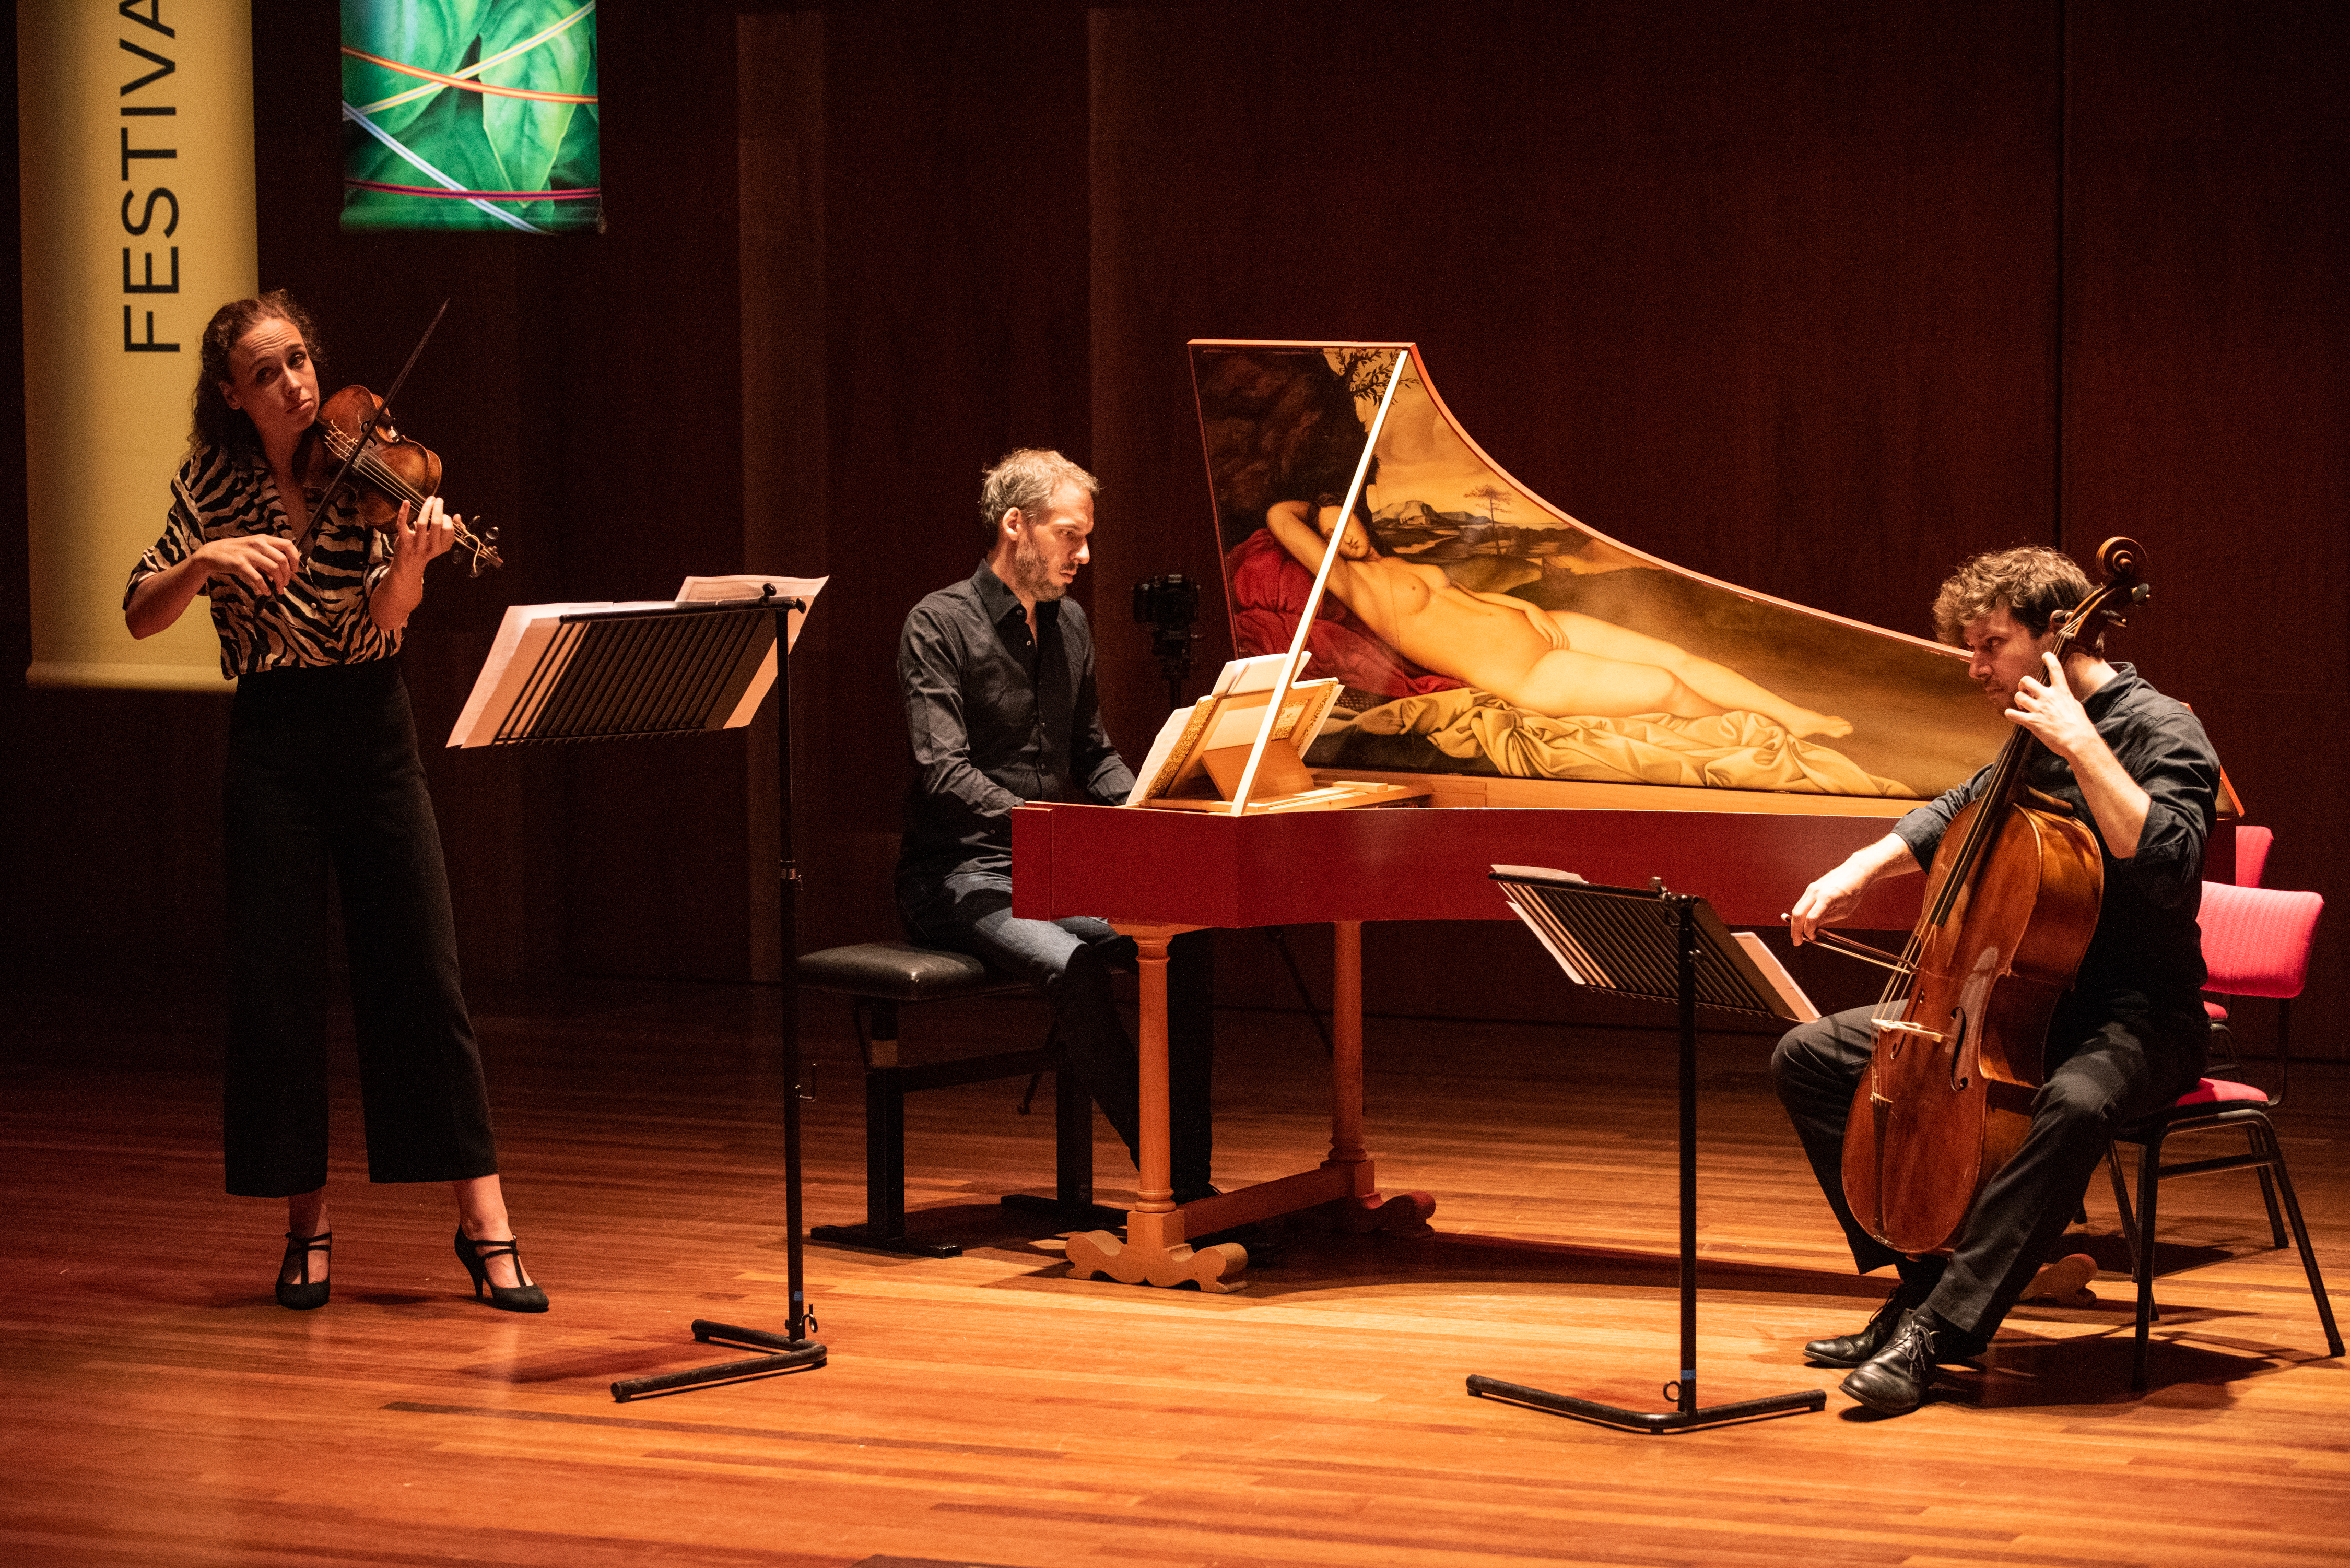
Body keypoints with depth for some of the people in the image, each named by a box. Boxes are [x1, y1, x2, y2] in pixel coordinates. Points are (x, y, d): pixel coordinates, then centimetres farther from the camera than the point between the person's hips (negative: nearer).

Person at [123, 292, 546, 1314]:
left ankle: (484, 1223, -1)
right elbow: (140, 616, -5)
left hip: (376, 740, 0)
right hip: (272, 748, 0)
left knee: (424, 978, -4)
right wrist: (205, 559, -23)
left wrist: (411, 557, -34)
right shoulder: (214, 485, 1)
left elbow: (386, 619, -13)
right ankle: (306, 1225, 13)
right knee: (275, 990, 1)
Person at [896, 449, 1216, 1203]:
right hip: (961, 877, -7)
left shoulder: (1068, 625, 13)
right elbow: (942, 772, -21)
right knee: (1072, 965, -34)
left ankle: (1191, 1179, -17)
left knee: (1185, 944, -19)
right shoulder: (939, 624, -10)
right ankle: (1165, 1178, -28)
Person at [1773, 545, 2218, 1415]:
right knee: (1810, 1057, 1)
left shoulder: (2160, 731, -13)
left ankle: (1938, 1327, -36)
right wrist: (1859, 870, 13)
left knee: (2075, 1102, -43)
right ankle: (1923, 1277, -1)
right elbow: (1960, 812, 29)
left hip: (2133, 1020, -8)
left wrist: (2080, 741, -29)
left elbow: (2167, 864, -32)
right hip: (2017, 996, 8)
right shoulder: (2034, 736, 10)